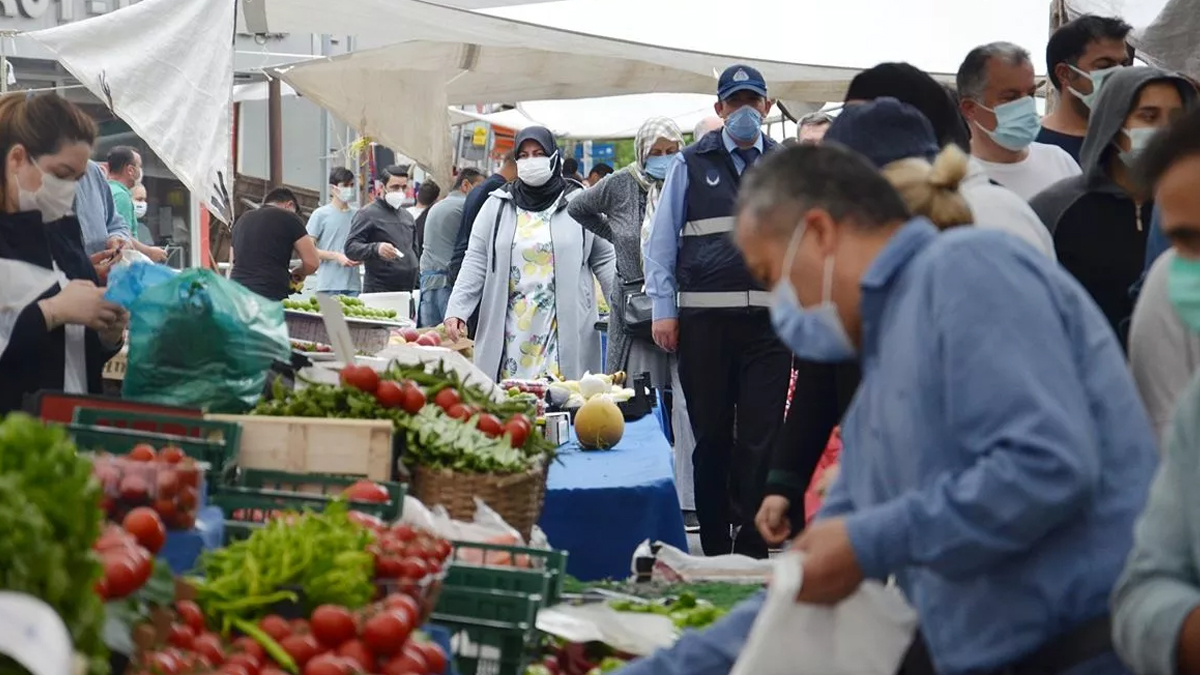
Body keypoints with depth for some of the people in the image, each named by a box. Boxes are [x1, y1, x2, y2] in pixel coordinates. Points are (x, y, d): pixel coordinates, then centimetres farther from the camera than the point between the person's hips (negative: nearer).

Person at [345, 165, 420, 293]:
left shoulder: (407, 216, 21)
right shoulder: (367, 214, -2)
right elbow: (350, 248, -12)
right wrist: (376, 248, -30)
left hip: (409, 288, 7)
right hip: (380, 290, -7)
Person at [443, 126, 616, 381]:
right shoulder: (497, 206, 10)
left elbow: (605, 260, 9)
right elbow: (476, 263, 7)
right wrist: (456, 310, -4)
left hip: (566, 331, -1)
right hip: (509, 333, 2)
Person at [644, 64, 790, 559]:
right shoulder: (691, 164, 8)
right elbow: (661, 241, 8)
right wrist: (663, 309, 0)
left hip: (769, 319, 0)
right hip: (704, 320, 0)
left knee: (761, 437, -2)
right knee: (711, 436, 8)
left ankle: (752, 551, 5)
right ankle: (714, 551, 17)